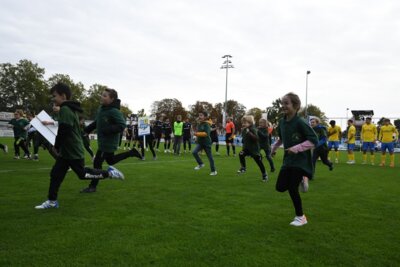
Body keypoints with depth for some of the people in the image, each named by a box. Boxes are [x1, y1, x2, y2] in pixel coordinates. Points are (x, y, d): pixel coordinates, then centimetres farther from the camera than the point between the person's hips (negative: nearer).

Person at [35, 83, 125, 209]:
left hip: (73, 151, -10)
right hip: (66, 151, 10)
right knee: (56, 174, 10)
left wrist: (56, 146, -12)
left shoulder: (65, 109, -19)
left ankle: (109, 173, 13)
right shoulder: (70, 109, 12)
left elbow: (63, 131, -24)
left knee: (83, 174, 2)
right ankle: (52, 201, 17)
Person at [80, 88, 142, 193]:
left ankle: (93, 186, 13)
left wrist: (108, 130, -30)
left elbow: (122, 125, -24)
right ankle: (131, 152, 34)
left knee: (97, 162, -3)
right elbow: (97, 122, 17)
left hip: (109, 142, -9)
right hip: (102, 141, 9)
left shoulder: (114, 111, -22)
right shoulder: (101, 108, 3)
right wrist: (87, 129, 9)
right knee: (111, 161, 23)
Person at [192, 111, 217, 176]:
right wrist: (196, 134, 2)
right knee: (194, 152, -15)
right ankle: (201, 164, 4)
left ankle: (213, 171, 17)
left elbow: (206, 133, -28)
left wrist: (197, 134, -28)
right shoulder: (199, 124, 6)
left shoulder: (206, 124, -16)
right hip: (200, 143, 6)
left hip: (206, 143, -6)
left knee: (210, 157, 4)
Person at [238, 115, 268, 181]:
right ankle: (243, 168, -2)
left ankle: (264, 174, 21)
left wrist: (249, 133, -39)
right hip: (246, 147, 6)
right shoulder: (244, 130, 1)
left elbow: (256, 138, -34)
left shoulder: (253, 129, -21)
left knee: (259, 161, 3)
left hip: (254, 148, -6)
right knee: (241, 154, -21)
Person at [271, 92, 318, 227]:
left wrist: (297, 148, -27)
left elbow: (314, 140, -21)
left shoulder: (300, 123, -20)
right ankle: (300, 180, 29)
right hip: (288, 160, 7)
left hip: (300, 160, -7)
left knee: (292, 189, -5)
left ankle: (300, 217, 15)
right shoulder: (282, 122, 2)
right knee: (280, 187, 4)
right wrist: (274, 147, 13)